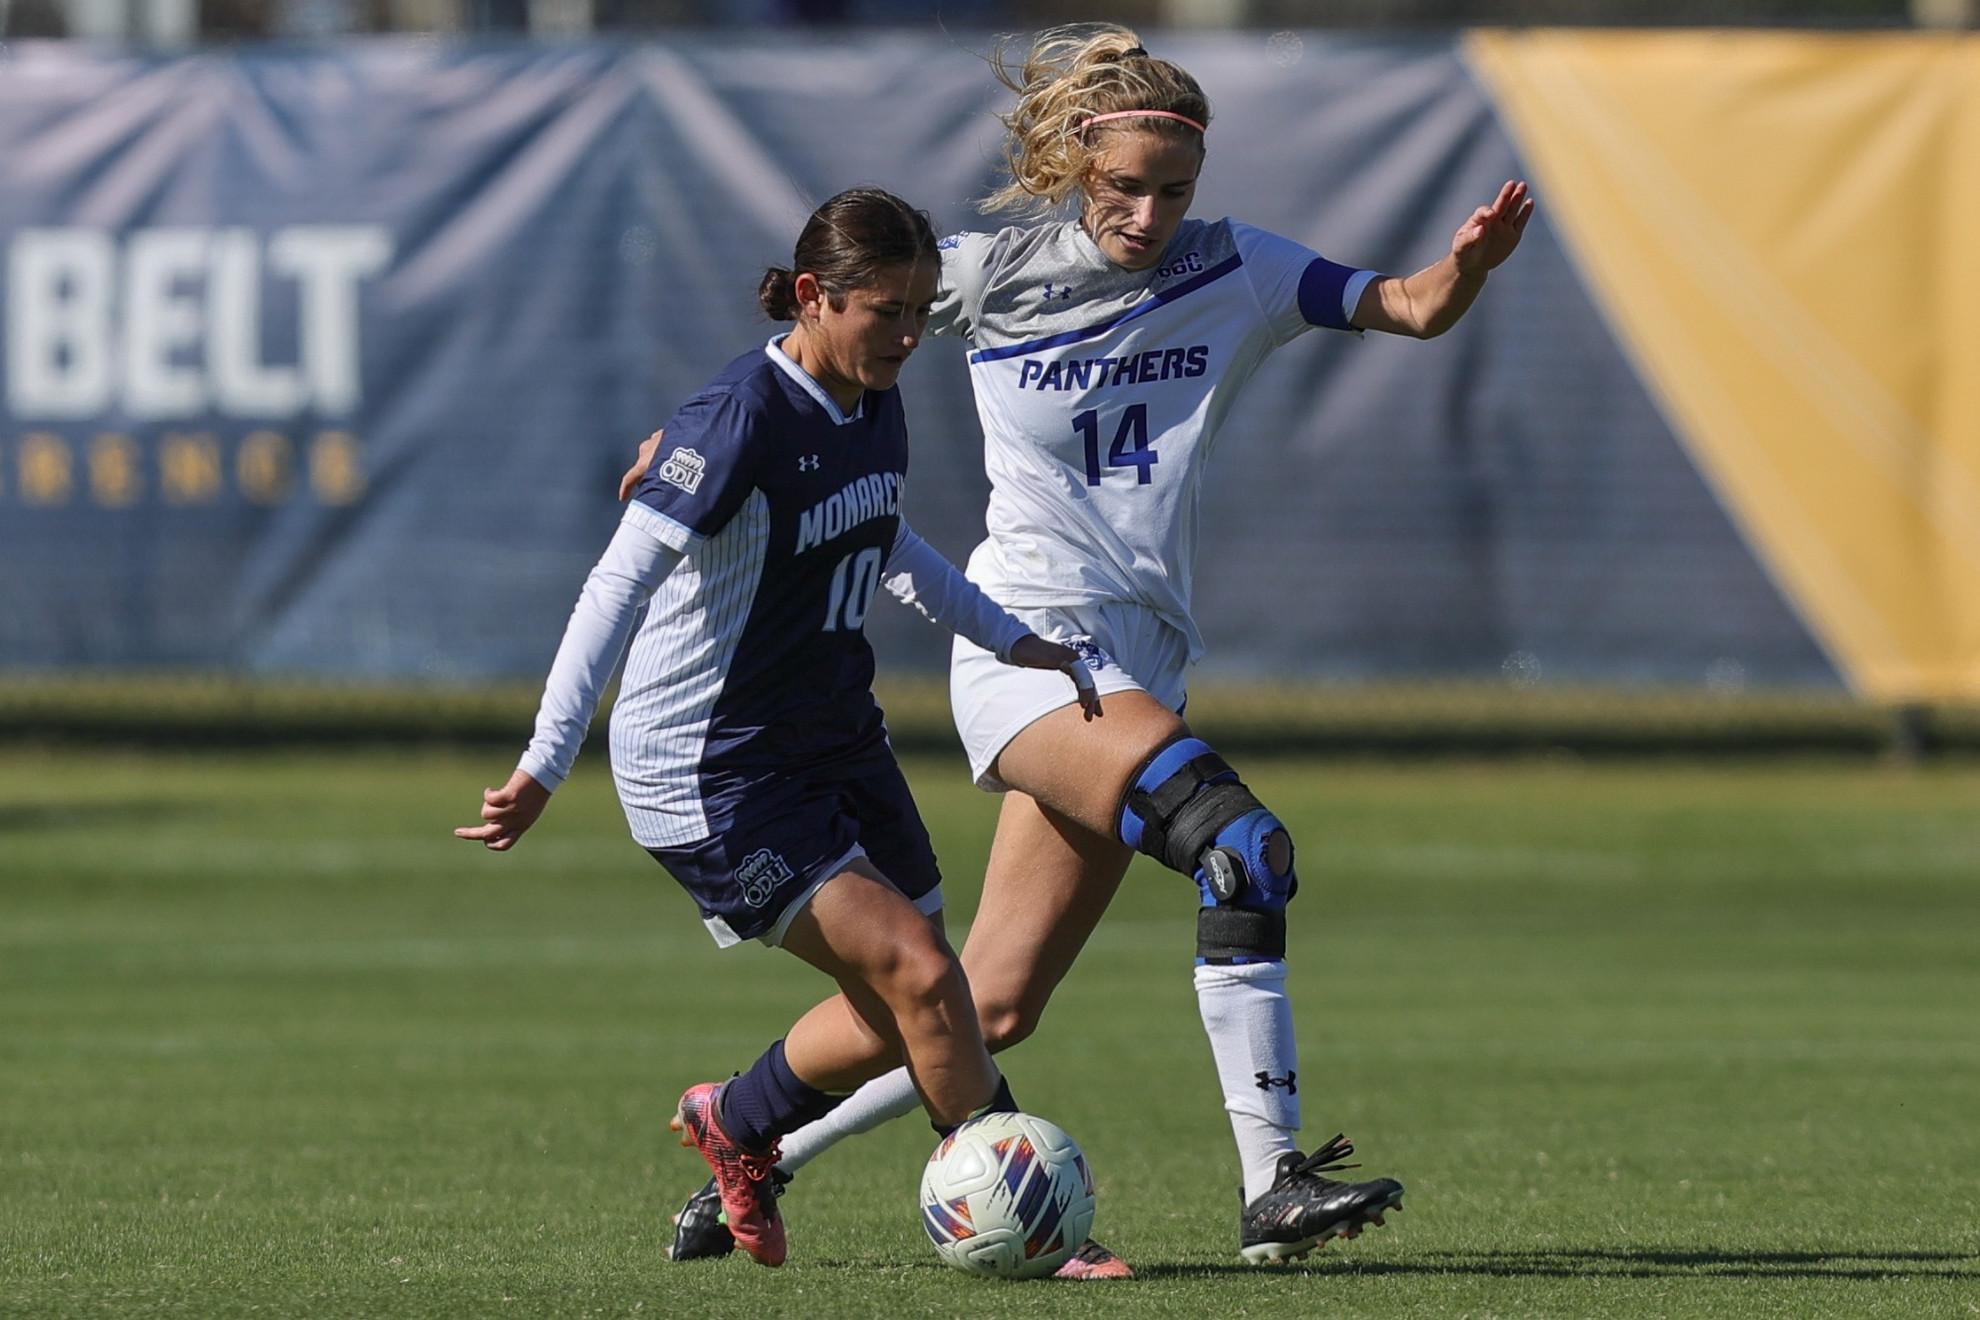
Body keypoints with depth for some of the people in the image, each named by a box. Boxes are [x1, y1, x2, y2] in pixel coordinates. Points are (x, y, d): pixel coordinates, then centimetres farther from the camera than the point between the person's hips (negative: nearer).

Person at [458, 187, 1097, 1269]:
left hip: (835, 743, 9)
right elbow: (620, 582, -27)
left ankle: (737, 1123, 35)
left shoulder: (875, 412, 3)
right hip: (707, 768, -9)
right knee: (919, 974, -16)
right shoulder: (741, 421, -23)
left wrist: (1006, 637, 29)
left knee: (902, 1015, 10)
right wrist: (545, 766, -33)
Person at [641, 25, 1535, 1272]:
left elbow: (1415, 309, 1)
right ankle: (1273, 1185, -28)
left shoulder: (1236, 275, 8)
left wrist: (1472, 261, -20)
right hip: (1027, 642, -5)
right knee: (1243, 842, -27)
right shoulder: (990, 273, 1)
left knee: (992, 1007, 2)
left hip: (1133, 666, 5)